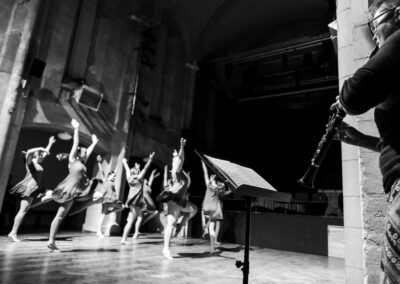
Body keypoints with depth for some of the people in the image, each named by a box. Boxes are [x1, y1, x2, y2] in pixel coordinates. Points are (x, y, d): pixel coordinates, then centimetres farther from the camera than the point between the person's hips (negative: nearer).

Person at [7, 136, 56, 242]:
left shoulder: (38, 163, 16)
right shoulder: (30, 162, -6)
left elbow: (46, 153, 29)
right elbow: (28, 152, -28)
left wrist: (50, 144, 35)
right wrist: (40, 148, -21)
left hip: (35, 188, 9)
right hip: (29, 188, -9)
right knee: (23, 211, -7)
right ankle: (13, 233, 1)